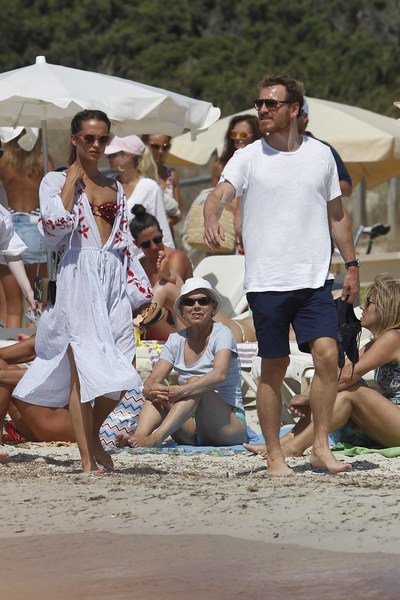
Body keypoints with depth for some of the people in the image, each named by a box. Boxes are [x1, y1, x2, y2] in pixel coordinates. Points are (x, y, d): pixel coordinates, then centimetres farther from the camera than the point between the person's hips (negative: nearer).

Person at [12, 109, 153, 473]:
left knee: (121, 368, -3)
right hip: (77, 279, -5)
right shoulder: (56, 181, 5)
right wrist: (73, 179, -8)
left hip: (113, 281, 5)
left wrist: (138, 287, 14)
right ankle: (88, 457, -5)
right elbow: (55, 223, -15)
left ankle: (92, 434, 21)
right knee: (83, 368, -8)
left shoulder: (114, 188, 19)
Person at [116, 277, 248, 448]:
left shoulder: (222, 334, -6)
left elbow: (220, 374, -26)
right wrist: (153, 390, -28)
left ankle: (155, 439, -47)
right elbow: (150, 382, -3)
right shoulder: (176, 340, 8)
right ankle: (139, 435, -40)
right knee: (158, 393, -15)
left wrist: (181, 391, -39)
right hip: (192, 433, 5)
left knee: (195, 384, -29)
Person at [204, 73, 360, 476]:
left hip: (314, 279, 2)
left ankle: (321, 446, -2)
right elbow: (220, 193, -17)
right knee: (274, 368, 3)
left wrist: (351, 265, 14)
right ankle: (274, 455, 11)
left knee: (327, 353, -12)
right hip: (266, 281, -2)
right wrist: (211, 220, -39)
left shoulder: (320, 155, 8)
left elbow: (336, 215, 17)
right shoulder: (248, 158, 0)